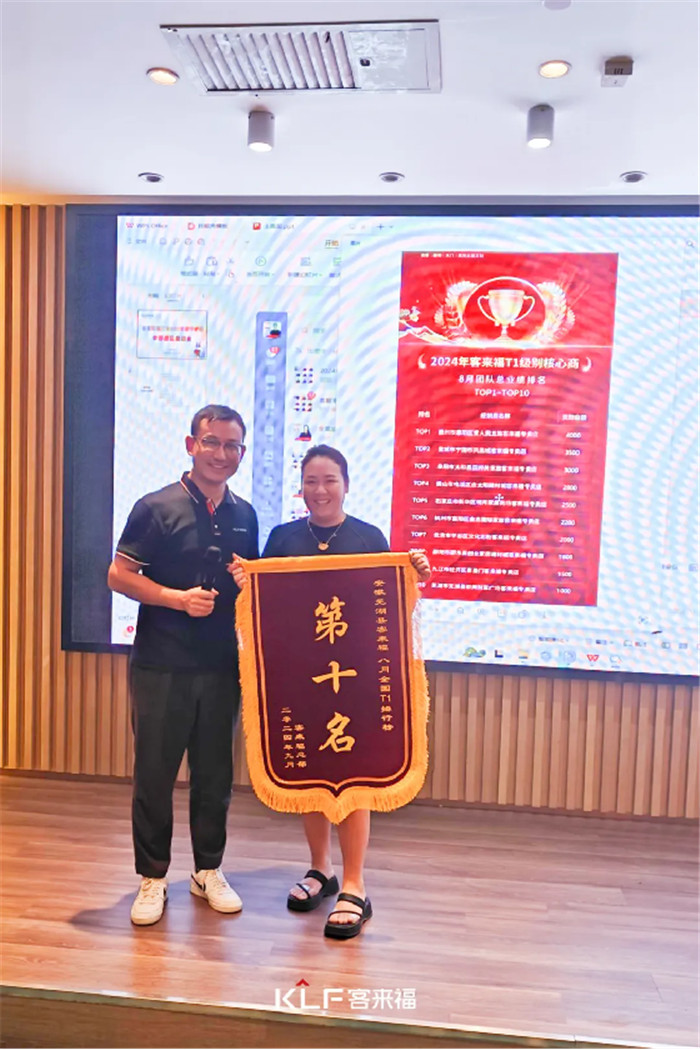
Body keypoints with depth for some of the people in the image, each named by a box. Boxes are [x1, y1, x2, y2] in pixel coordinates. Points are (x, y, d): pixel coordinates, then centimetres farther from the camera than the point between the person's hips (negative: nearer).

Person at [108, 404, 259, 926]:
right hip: (161, 666, -4)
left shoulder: (245, 515, 8)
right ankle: (153, 878, 25)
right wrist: (179, 598, -18)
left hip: (222, 667, 4)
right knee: (154, 773, 7)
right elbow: (119, 575, -7)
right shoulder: (157, 507, -6)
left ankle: (209, 870, 32)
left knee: (215, 774, 13)